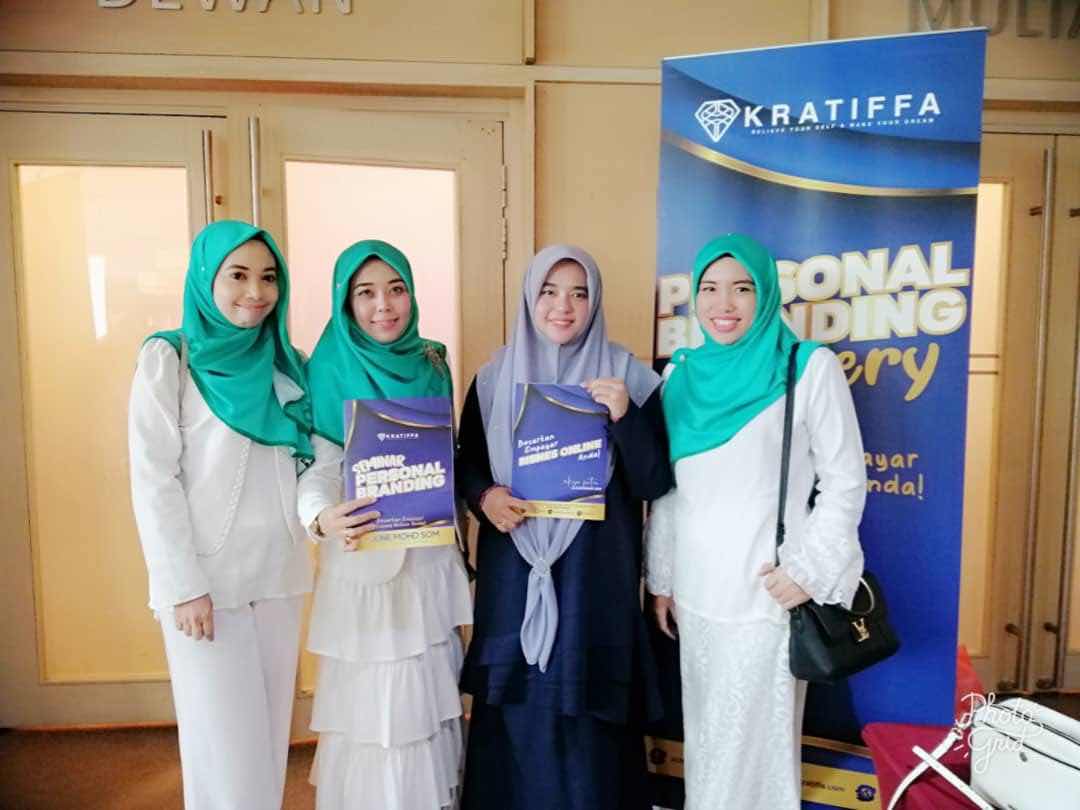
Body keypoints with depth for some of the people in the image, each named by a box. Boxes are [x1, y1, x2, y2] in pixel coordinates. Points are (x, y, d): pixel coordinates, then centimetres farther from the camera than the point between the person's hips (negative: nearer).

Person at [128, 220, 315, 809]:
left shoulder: (284, 362, 9)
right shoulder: (168, 358, -6)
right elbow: (152, 480, -10)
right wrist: (183, 585, -14)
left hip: (277, 572, 5)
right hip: (207, 575, -5)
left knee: (271, 732, 14)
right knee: (226, 740, 3)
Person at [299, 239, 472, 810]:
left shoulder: (431, 364, 6)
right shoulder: (329, 370, -8)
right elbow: (318, 467, -14)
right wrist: (321, 518, -35)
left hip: (429, 562, 5)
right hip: (363, 564, -4)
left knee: (430, 695, 16)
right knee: (369, 703, 5)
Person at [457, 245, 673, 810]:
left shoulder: (627, 375, -1)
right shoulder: (495, 377, 5)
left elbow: (654, 484, -5)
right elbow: (465, 463, 11)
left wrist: (625, 417, -20)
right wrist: (483, 495, -10)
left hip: (595, 581, -2)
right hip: (513, 579, 2)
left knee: (585, 727, 5)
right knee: (515, 721, 9)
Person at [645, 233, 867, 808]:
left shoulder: (810, 367, -7)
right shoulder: (682, 373, 6)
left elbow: (845, 482, -4)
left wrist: (809, 570, -11)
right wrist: (661, 578, 12)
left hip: (767, 594, -4)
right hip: (695, 592, 5)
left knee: (751, 739, 7)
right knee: (705, 735, 17)